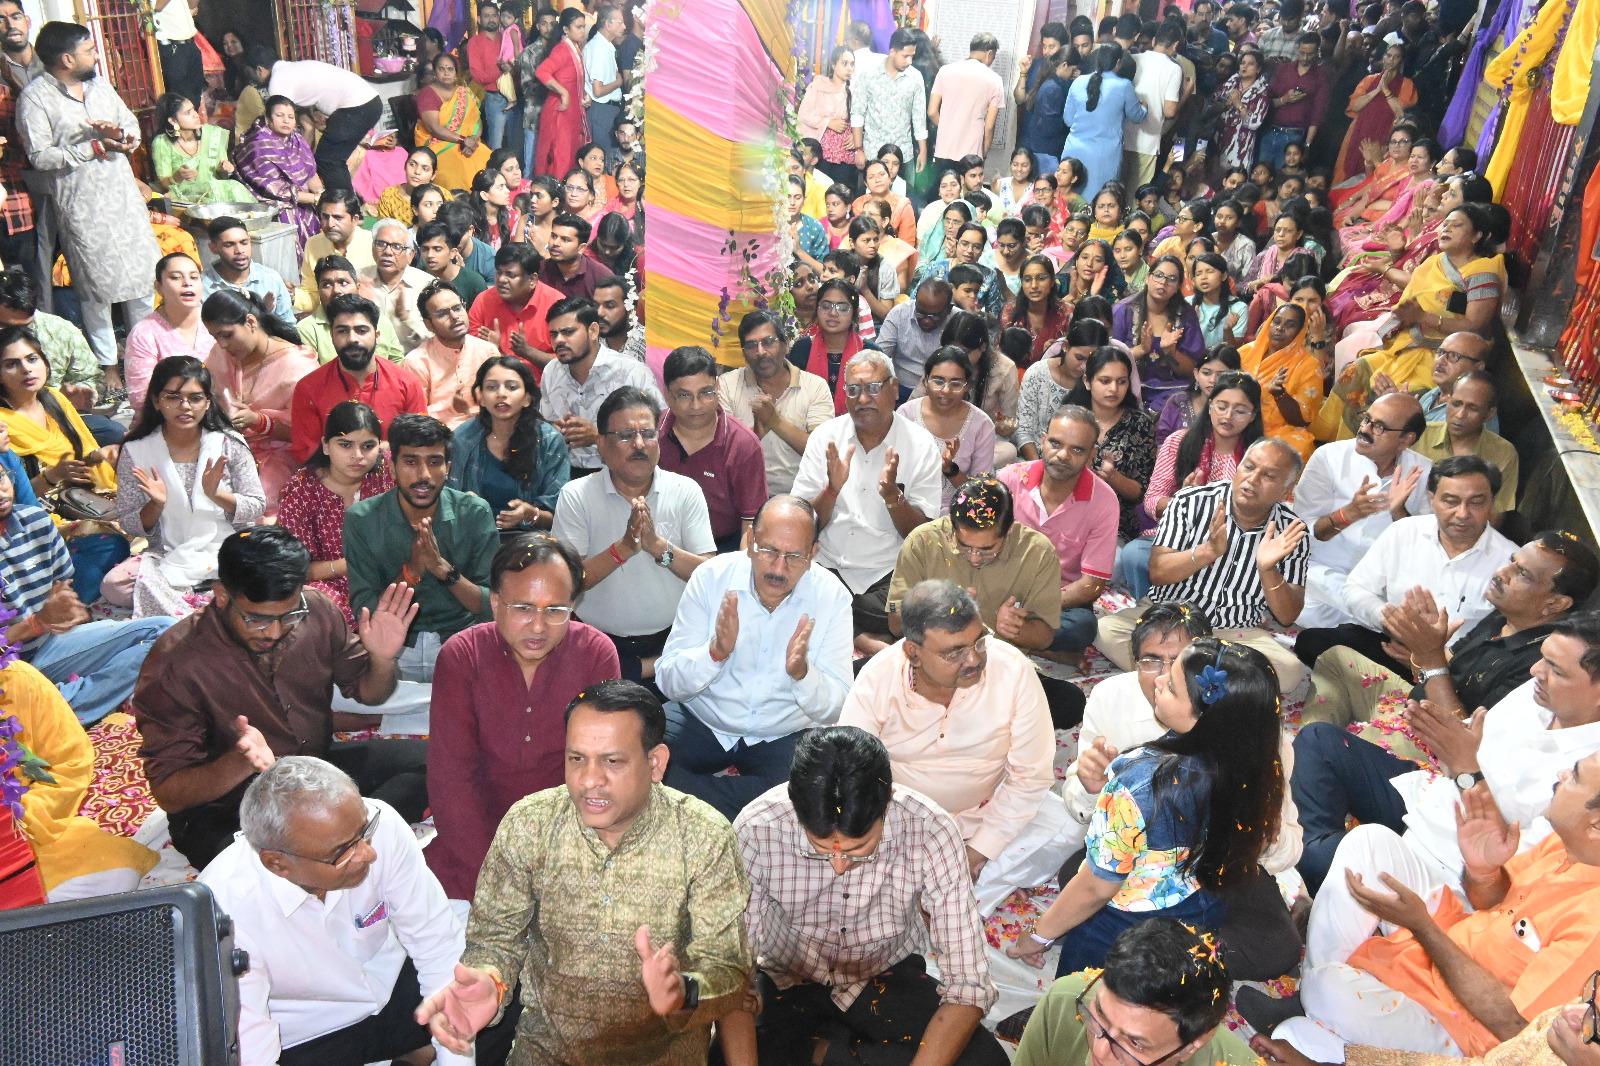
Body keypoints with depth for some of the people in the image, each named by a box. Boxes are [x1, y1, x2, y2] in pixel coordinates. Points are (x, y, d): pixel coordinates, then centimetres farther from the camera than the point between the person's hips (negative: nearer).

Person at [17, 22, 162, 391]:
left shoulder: (99, 85, 10)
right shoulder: (35, 97, -10)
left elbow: (132, 123, 13)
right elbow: (39, 156, -14)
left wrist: (119, 133, -10)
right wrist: (95, 148, -16)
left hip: (125, 197, 6)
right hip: (81, 206, -5)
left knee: (143, 276, 9)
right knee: (97, 286, 3)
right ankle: (108, 363, 14)